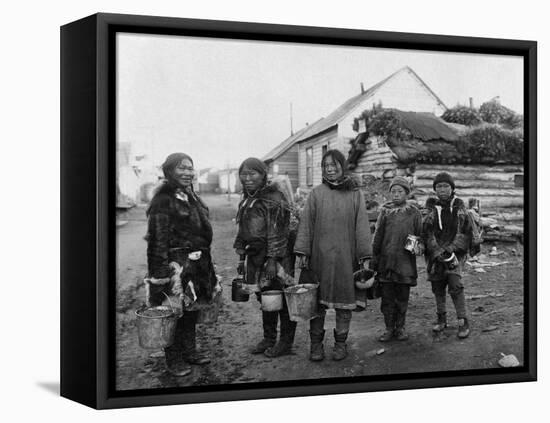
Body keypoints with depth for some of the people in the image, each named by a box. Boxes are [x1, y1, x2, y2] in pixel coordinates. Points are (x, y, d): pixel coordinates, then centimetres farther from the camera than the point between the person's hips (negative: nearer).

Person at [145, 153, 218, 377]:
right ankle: (174, 360, 9)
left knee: (192, 309, 16)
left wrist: (205, 264, 23)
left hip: (197, 263, 8)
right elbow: (158, 239, -16)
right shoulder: (163, 200, -12)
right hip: (175, 263, -8)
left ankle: (189, 351, 30)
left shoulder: (192, 197, 15)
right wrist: (162, 271, -21)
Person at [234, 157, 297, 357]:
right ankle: (269, 339, 25)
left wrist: (272, 260, -20)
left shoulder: (274, 200, -13)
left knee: (283, 300, 0)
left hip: (276, 258, -8)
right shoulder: (246, 201, 13)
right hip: (255, 257, 8)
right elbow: (243, 232, 21)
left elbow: (277, 234, -17)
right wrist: (242, 257, 18)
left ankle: (286, 342, 9)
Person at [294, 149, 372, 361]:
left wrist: (365, 256, -3)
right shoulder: (316, 193, 5)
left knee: (344, 299, 5)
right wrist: (302, 252, -3)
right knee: (317, 300, 3)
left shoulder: (355, 195, 4)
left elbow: (362, 226, 2)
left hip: (346, 257, 0)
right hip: (320, 256, 0)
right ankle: (316, 344, 12)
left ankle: (341, 343, 18)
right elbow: (306, 223, 4)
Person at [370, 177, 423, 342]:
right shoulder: (385, 211, 5)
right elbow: (377, 236, 7)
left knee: (402, 297, 6)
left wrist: (418, 246, -11)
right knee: (387, 297, 4)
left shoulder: (414, 212, 4)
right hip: (386, 260, 1)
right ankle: (389, 328, 14)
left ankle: (400, 327, 19)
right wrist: (374, 258, 4)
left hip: (405, 261, 0)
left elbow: (420, 235, 10)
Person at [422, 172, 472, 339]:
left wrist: (450, 249, -11)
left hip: (455, 253, -2)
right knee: (438, 287, 8)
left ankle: (463, 322, -7)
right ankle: (441, 319, 24)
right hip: (435, 255, 2)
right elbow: (428, 234, -2)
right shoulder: (432, 208, 5)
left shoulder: (459, 206, 3)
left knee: (455, 285, -14)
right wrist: (438, 252, -15)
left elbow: (465, 232, 0)